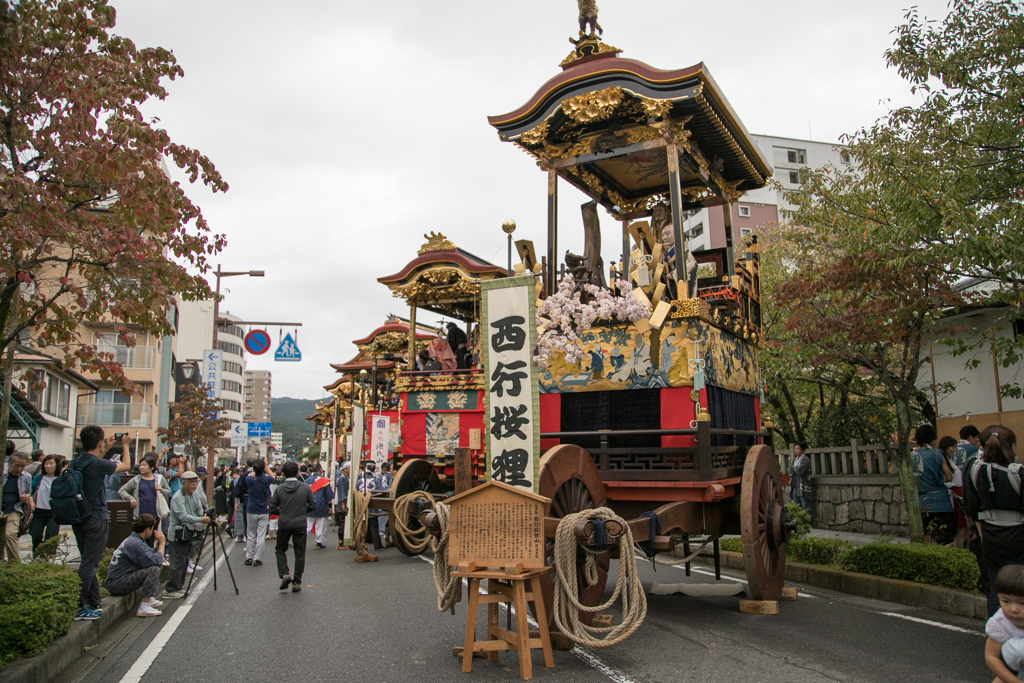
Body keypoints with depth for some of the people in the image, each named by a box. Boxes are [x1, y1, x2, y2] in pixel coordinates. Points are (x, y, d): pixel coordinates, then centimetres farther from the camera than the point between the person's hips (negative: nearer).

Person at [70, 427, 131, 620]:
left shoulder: (75, 463, 3)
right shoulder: (99, 465, -19)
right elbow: (126, 466, -3)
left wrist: (106, 450, 30)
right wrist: (125, 445, 11)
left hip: (78, 519, 8)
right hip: (96, 520, -8)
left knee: (89, 563, 16)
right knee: (88, 564, -3)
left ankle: (93, 604, 24)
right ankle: (78, 608, -2)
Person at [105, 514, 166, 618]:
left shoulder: (133, 539, 10)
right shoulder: (135, 543, -22)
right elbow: (156, 561, -25)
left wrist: (159, 543, 0)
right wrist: (161, 544, -12)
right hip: (117, 584, -11)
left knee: (155, 566, 21)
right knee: (154, 569, -26)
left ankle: (152, 599, 15)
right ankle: (143, 608, -25)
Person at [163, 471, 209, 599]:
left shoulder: (194, 496, 9)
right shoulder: (177, 497, -18)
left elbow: (199, 510, 7)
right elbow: (183, 516, -27)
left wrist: (205, 515, -14)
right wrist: (200, 520, -36)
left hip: (188, 534, 9)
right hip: (178, 535, -9)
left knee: (184, 561, 14)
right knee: (177, 563, -7)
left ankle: (179, 586, 24)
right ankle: (170, 590, -1)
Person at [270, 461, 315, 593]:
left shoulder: (279, 489, -7)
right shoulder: (305, 487, -7)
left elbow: (272, 506, -3)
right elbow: (313, 506, -2)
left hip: (284, 524, 0)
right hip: (300, 524, 0)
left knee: (280, 549, 20)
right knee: (299, 553, 9)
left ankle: (284, 574, 2)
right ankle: (296, 582, 12)